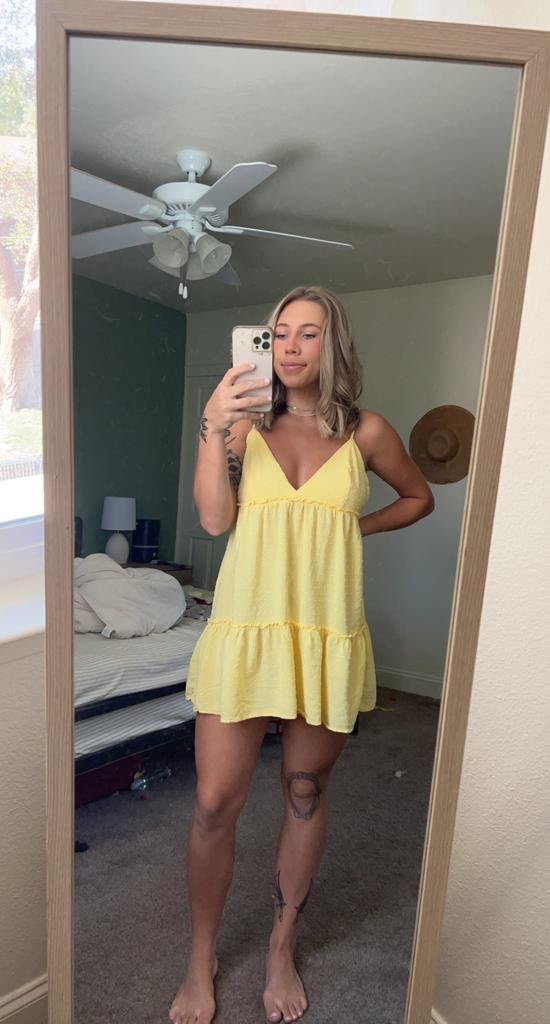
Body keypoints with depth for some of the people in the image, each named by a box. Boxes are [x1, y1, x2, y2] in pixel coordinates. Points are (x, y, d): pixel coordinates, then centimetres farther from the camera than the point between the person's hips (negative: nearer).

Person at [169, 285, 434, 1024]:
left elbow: (418, 497, 18)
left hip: (328, 636, 1)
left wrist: (355, 526, 5)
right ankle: (202, 962, 35)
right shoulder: (245, 423, 3)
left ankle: (282, 950, 43)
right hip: (245, 629, 0)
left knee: (306, 796, 16)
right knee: (215, 804, 6)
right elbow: (214, 518, -8)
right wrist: (211, 427, -16)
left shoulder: (366, 433, 3)